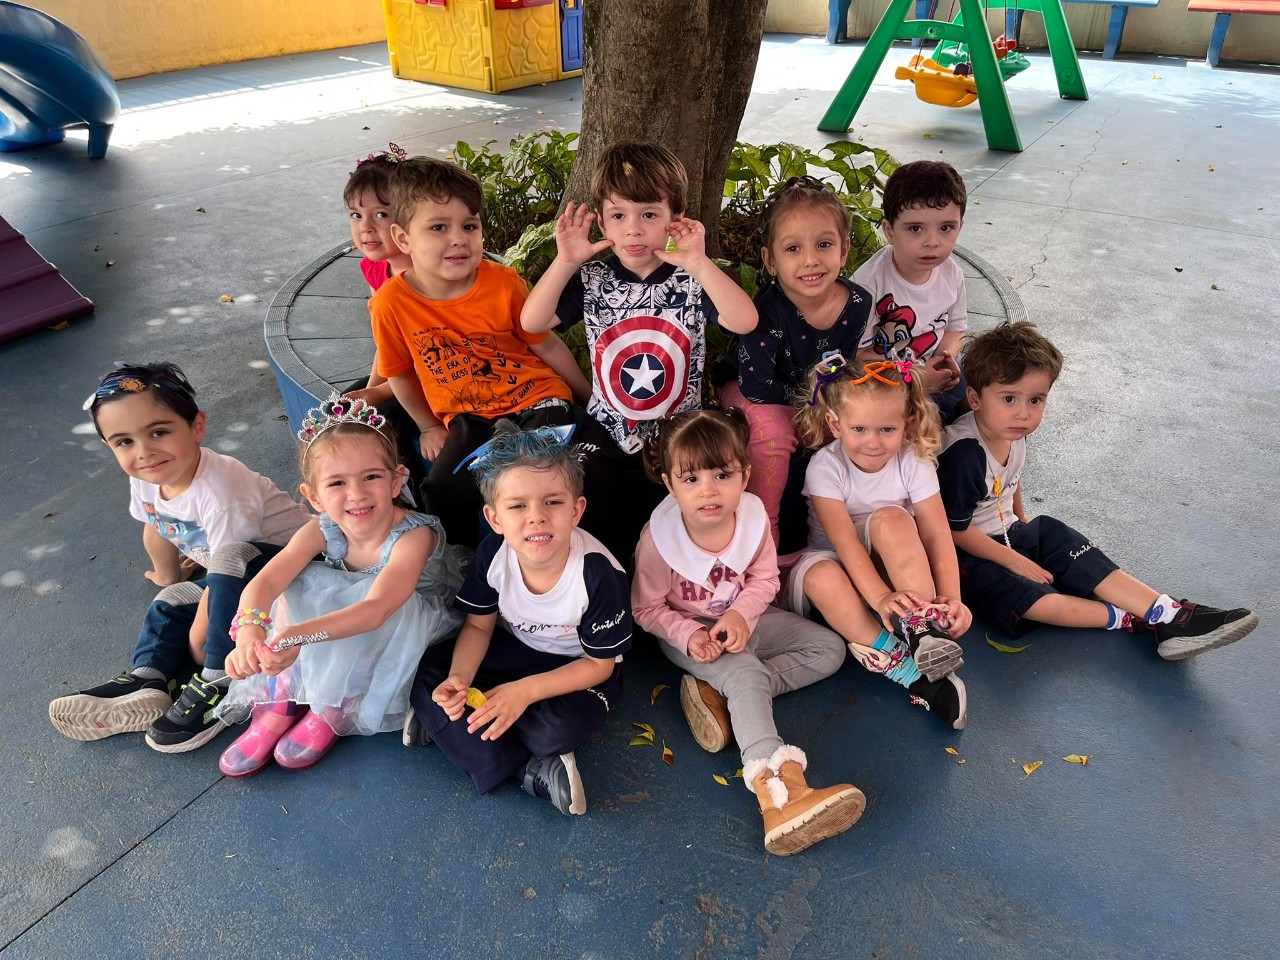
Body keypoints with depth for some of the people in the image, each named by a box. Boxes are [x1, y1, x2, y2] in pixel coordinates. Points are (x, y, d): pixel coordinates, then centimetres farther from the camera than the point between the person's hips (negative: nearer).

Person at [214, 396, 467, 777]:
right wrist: (249, 630, -53)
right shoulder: (321, 531, -19)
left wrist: (301, 634, -63)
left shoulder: (414, 535, -34)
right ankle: (280, 702, -9)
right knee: (294, 583, -18)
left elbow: (377, 608, -47)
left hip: (416, 625, -5)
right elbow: (264, 581, -30)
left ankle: (332, 711, -16)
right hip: (345, 609, 5)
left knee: (390, 604, -37)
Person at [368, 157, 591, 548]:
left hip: (536, 399, -1)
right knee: (444, 491, -15)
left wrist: (592, 399, 5)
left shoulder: (503, 283, -16)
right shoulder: (391, 302, -14)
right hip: (469, 417, 2)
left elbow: (547, 346, -4)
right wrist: (429, 427, 13)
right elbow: (400, 372, 3)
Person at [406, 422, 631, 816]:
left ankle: (448, 726, -9)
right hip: (513, 648, 5)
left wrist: (525, 691, -29)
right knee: (425, 673, -15)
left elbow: (599, 664, -19)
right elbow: (479, 625, -4)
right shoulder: (493, 553, -21)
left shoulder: (599, 573, -31)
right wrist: (459, 679, -25)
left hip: (575, 667, -4)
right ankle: (532, 772, -16)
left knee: (557, 729, -34)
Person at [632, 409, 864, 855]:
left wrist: (740, 614, -23)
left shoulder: (753, 515, -18)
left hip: (743, 620, 6)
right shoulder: (659, 536, -25)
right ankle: (778, 791, -47)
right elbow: (647, 608, -12)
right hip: (688, 633, -5)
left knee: (829, 649, -3)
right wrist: (689, 636, -28)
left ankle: (717, 693, -17)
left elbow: (764, 578, -4)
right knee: (746, 674, -32)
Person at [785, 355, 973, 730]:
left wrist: (950, 598, -35)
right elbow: (845, 542, -28)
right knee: (820, 576, -37)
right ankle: (907, 671, -35)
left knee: (890, 518, -31)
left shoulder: (914, 463, -12)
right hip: (842, 569, 0)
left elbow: (937, 534, -20)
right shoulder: (825, 467, -19)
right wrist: (881, 597, -41)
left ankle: (926, 628, -34)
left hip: (901, 572, 1)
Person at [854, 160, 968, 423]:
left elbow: (956, 326, 13)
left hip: (936, 374, 6)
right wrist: (914, 376, -23)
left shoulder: (952, 273, -4)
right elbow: (856, 354, -21)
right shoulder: (870, 281, -24)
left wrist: (947, 356, -10)